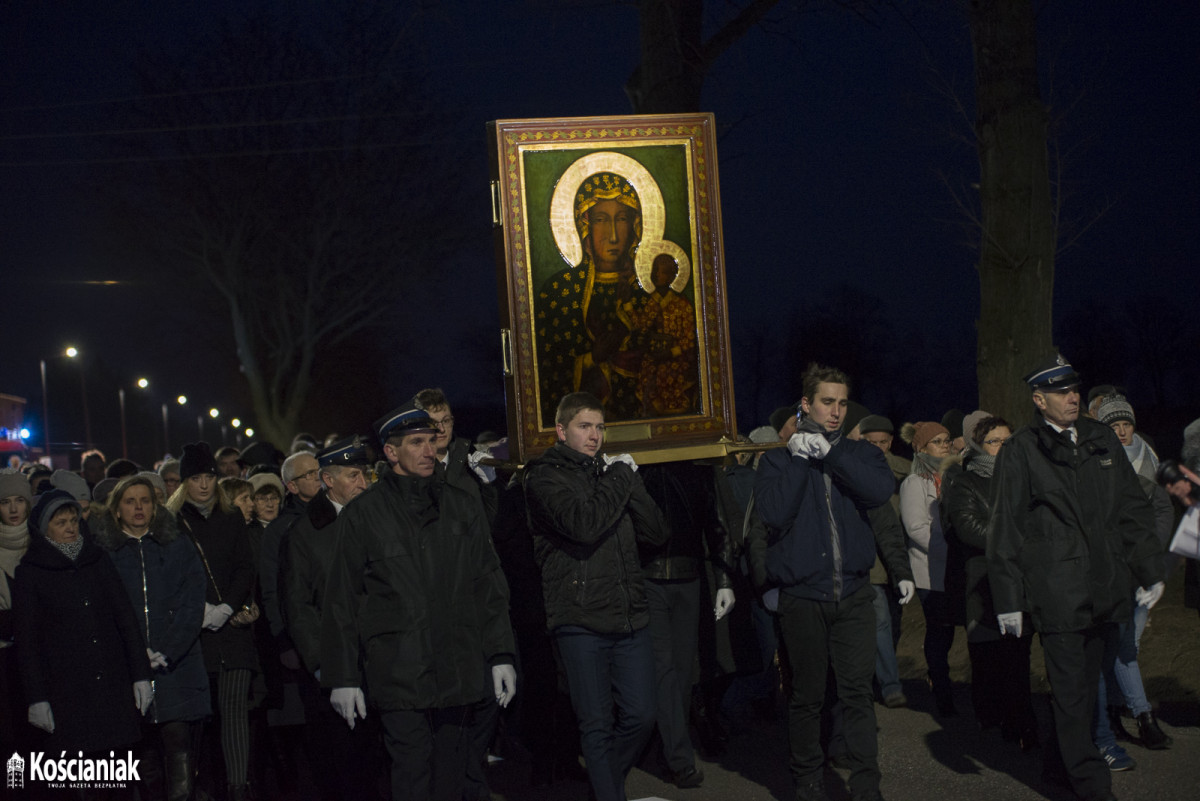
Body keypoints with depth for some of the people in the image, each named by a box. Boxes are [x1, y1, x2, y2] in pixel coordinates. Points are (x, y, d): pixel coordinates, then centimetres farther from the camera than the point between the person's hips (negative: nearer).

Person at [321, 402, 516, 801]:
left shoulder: (463, 501, 9)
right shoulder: (362, 514, 2)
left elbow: (489, 583, 12)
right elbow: (342, 600, 5)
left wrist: (501, 655, 7)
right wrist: (342, 677, 3)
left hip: (459, 667, 3)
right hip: (397, 671, -3)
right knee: (413, 766, -8)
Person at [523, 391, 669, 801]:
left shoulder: (609, 472, 17)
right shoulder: (545, 477, -2)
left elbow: (656, 533, 8)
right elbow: (584, 524, -21)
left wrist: (628, 480, -4)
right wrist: (620, 477, -9)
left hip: (630, 616, 5)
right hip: (581, 622, -5)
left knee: (640, 716, 8)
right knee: (597, 724, 2)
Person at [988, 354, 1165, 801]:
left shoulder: (1101, 441, 12)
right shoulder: (1020, 452, -2)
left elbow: (1133, 509, 16)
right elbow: (1006, 530, -2)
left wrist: (1149, 570, 13)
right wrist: (1009, 598, -5)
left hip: (1101, 591, 5)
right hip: (1055, 592, -5)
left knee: (1086, 685, 13)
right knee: (1071, 692, -3)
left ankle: (1067, 760, 28)